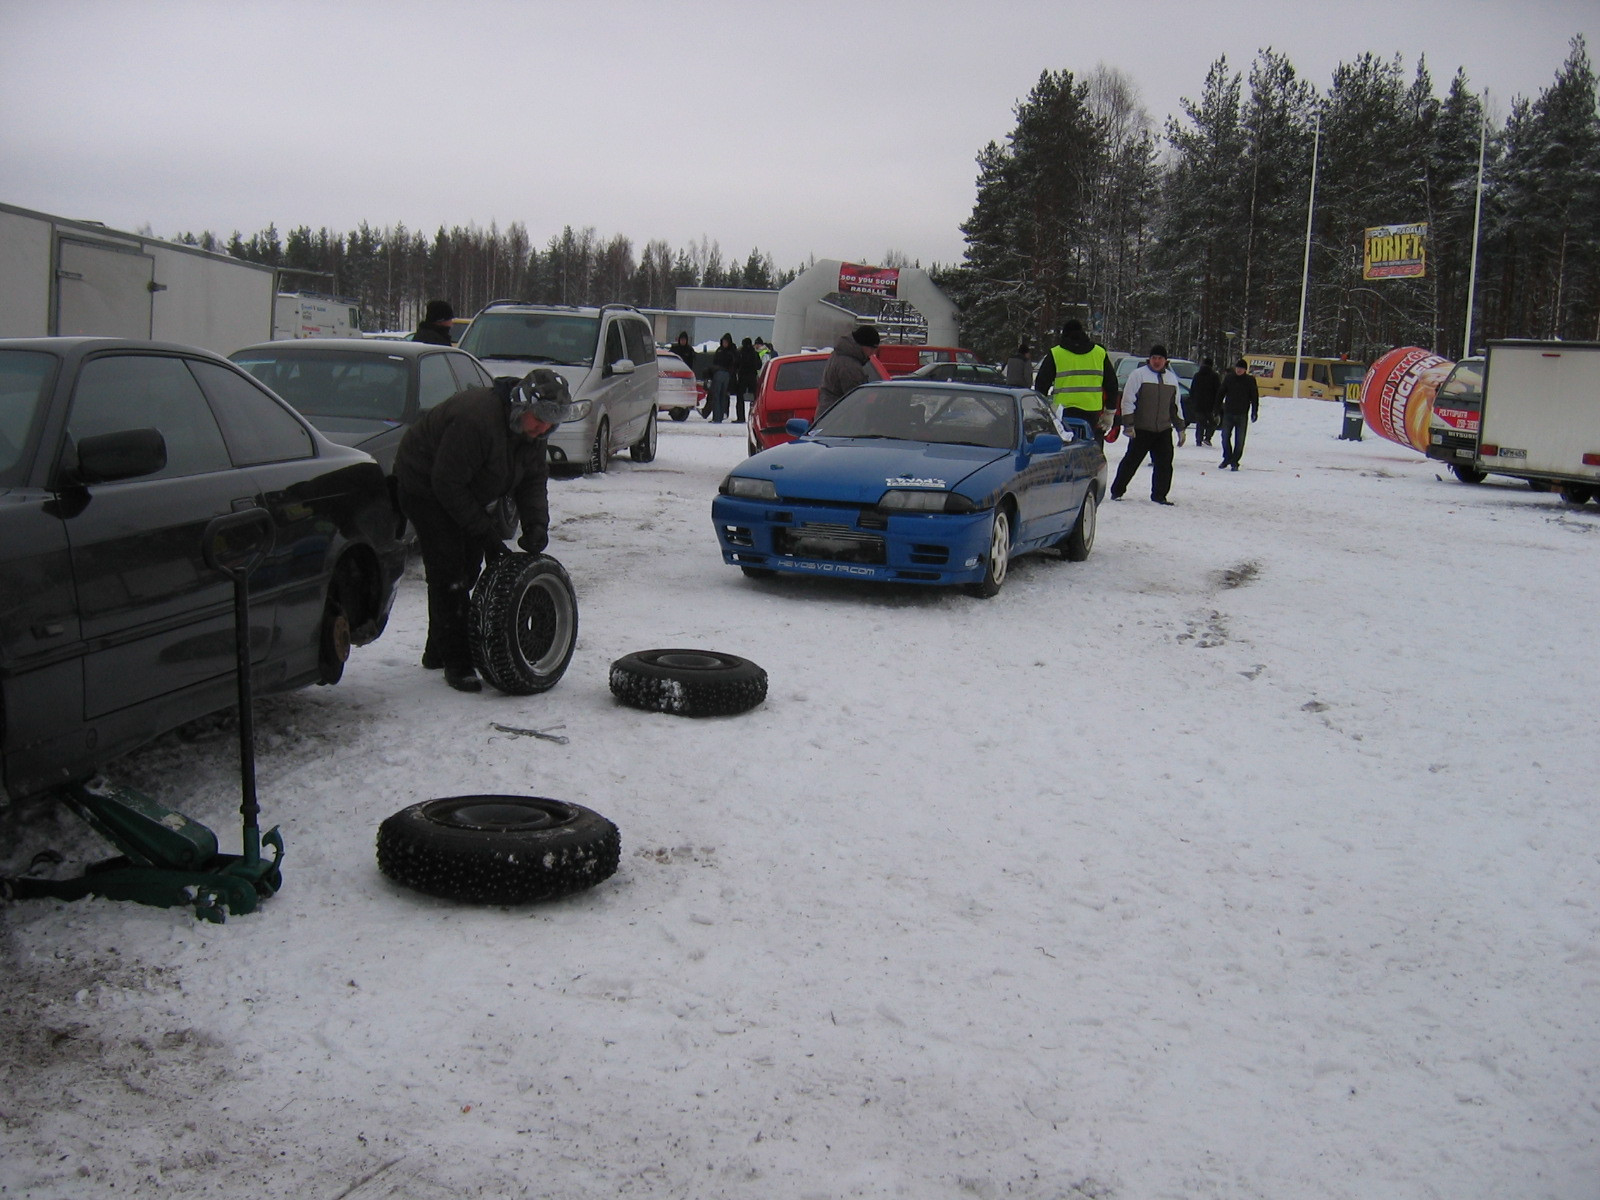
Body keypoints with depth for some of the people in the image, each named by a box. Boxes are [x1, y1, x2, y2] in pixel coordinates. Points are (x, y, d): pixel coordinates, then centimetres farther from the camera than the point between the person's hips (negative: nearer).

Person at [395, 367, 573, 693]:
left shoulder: (530, 431, -8)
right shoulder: (476, 419, -36)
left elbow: (534, 479, -1)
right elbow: (447, 484, -32)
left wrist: (536, 524, -19)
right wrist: (485, 533, -29)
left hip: (461, 491, 9)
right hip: (424, 488, -9)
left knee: (467, 569, 11)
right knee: (449, 572, -14)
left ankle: (439, 651, 25)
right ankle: (456, 663, -9)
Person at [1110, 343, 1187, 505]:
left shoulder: (1171, 378, 14)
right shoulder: (1139, 374, -4)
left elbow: (1175, 406, 21)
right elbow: (1127, 401, -7)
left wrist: (1180, 428, 18)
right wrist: (1128, 424, -14)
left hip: (1164, 430, 5)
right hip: (1141, 430, -5)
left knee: (1164, 464, 2)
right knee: (1131, 461, -1)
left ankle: (1159, 495, 13)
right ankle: (1117, 491, 11)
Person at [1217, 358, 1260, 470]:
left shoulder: (1250, 380, 1)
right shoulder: (1229, 379, 5)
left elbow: (1255, 397, 3)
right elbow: (1221, 394, 9)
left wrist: (1254, 412, -5)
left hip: (1242, 414, -2)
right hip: (1228, 413, 2)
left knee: (1239, 440, 0)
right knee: (1225, 437, 3)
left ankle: (1234, 461, 8)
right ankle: (1227, 458, 19)